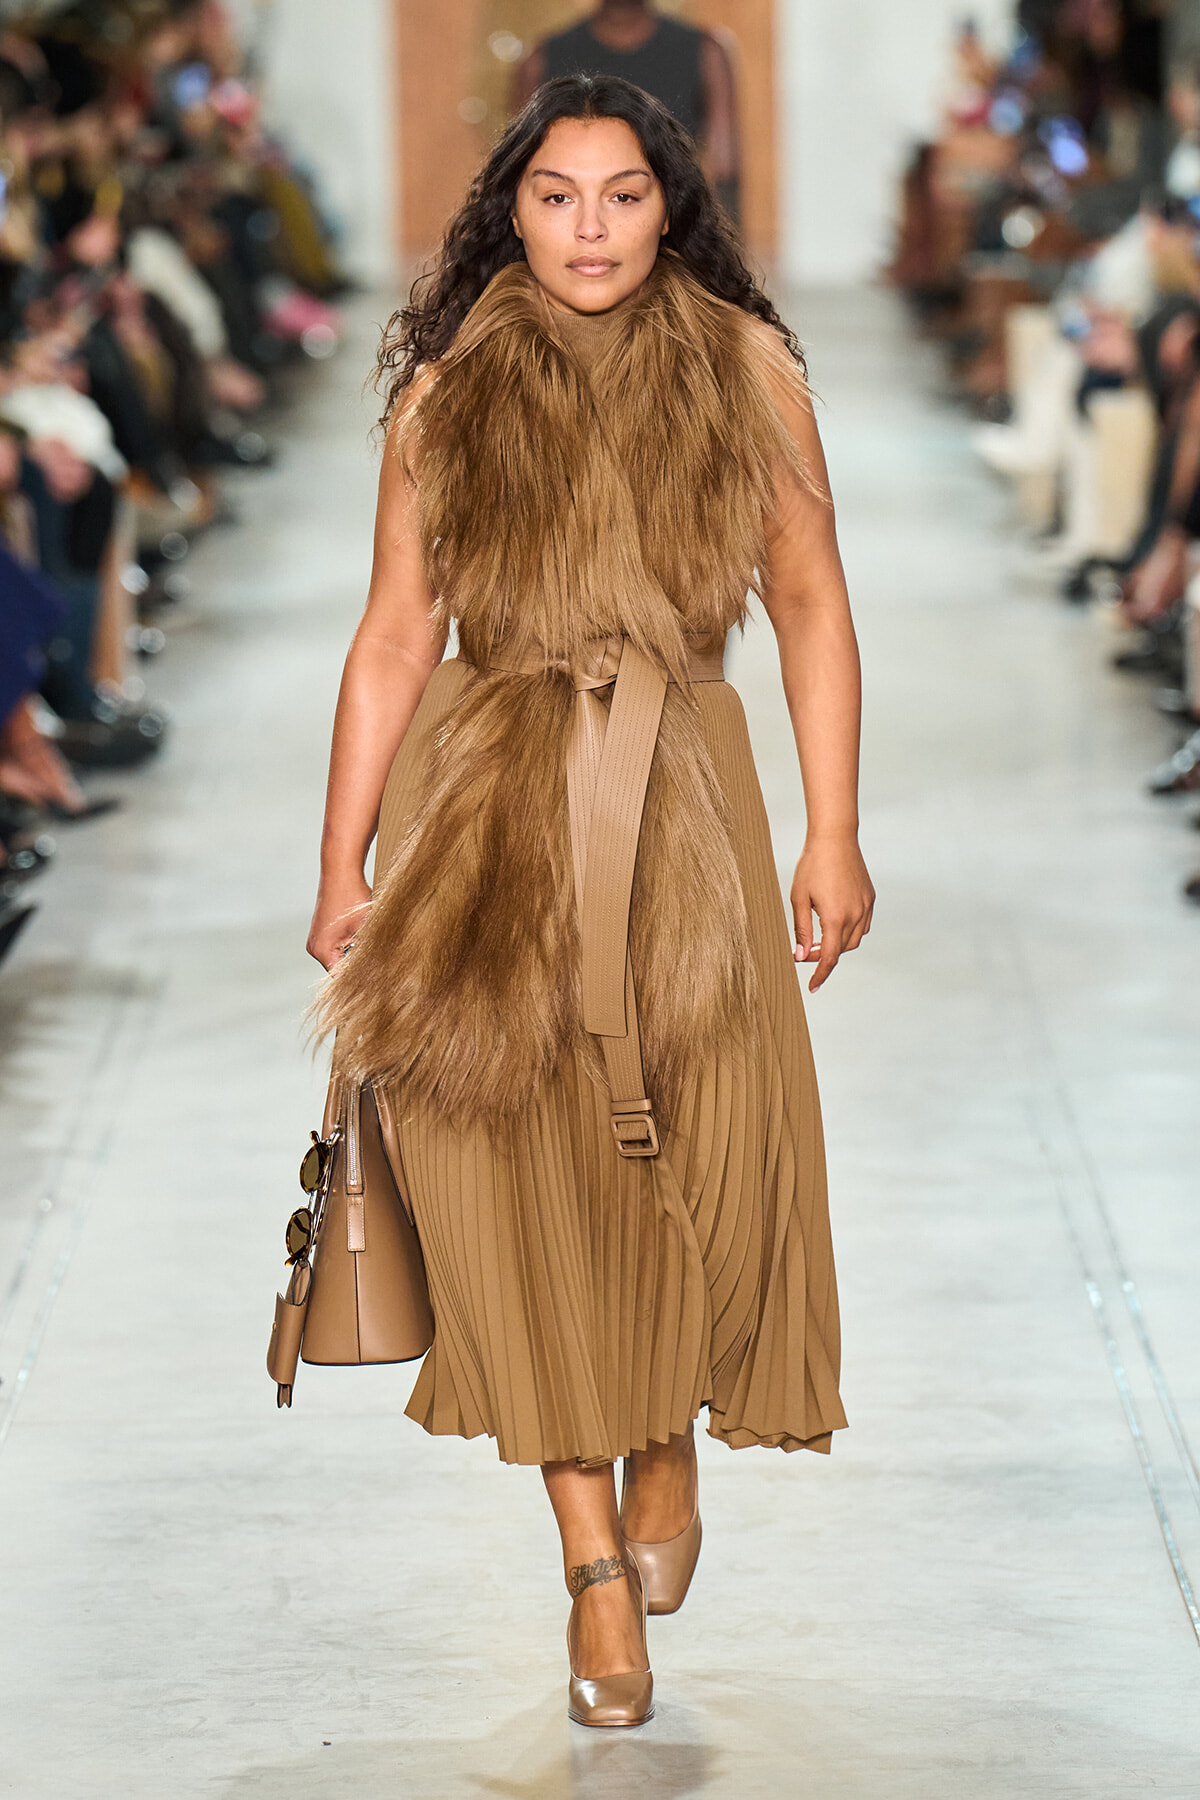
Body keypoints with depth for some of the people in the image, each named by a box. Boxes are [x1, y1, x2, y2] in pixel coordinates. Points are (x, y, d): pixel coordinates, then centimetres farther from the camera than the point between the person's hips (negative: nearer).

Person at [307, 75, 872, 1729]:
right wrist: (345, 866, 4)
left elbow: (811, 603, 6)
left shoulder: (746, 368, 4)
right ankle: (594, 1554, 3)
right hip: (487, 811, 0)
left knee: (715, 1143, -10)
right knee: (512, 1144, -8)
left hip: (683, 798, 0)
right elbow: (395, 634, 6)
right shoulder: (447, 390, 5)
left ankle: (671, 1436, 21)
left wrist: (835, 837, 1)